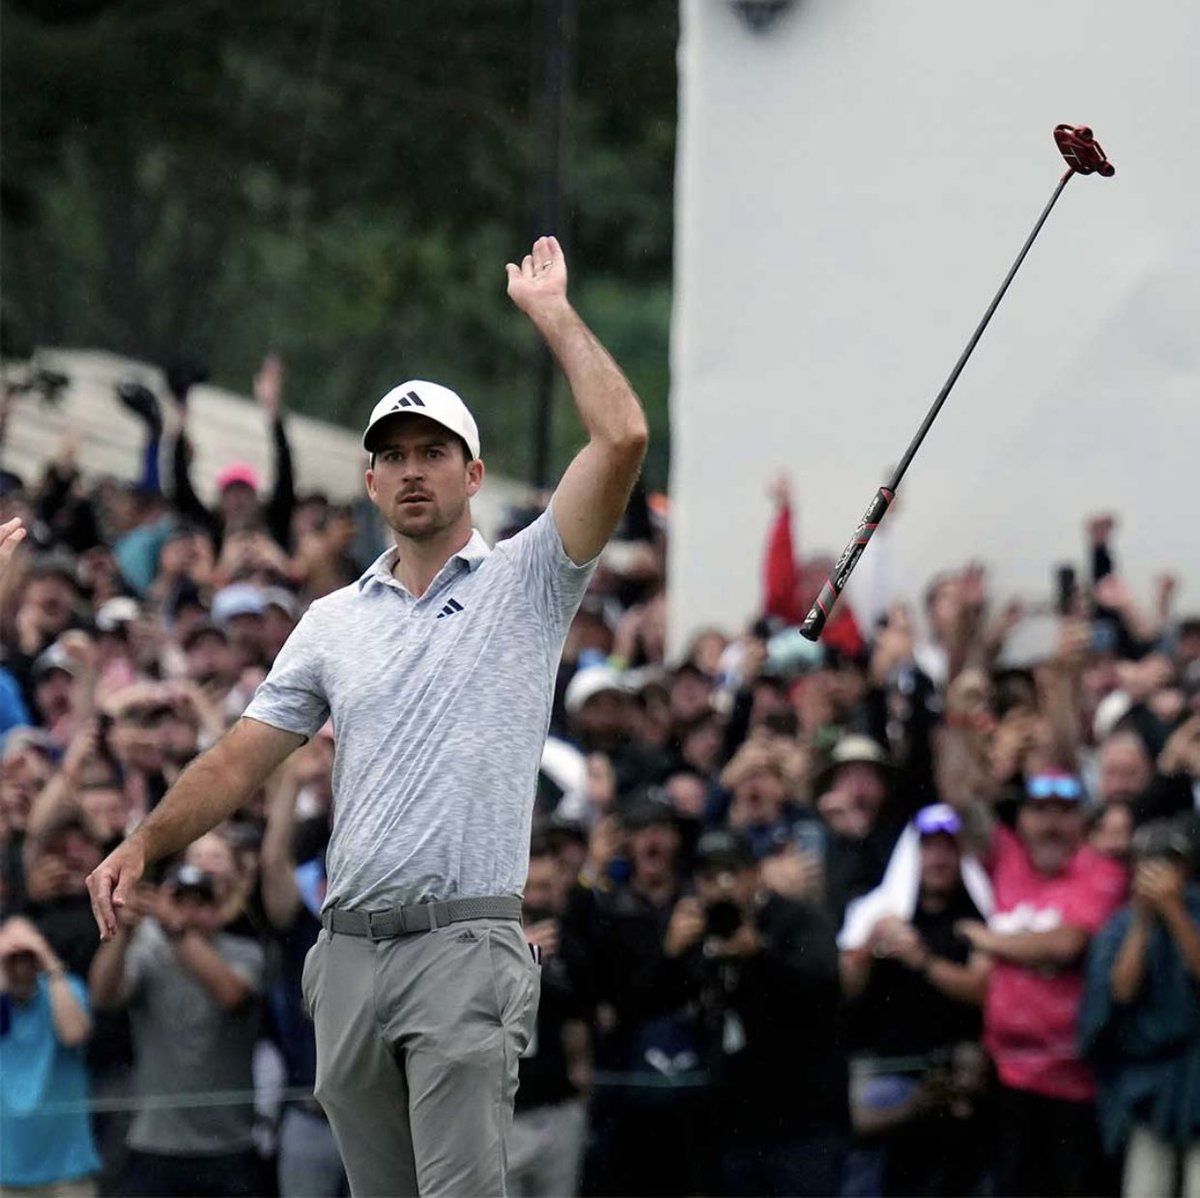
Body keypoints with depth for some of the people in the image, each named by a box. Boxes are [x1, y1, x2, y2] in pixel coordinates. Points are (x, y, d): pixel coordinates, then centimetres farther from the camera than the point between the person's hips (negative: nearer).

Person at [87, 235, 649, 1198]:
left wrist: (551, 313, 0)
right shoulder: (333, 622, 17)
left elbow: (621, 439, -8)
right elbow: (242, 759, 15)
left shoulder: (524, 583, 4)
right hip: (350, 948, 5)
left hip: (466, 946, -5)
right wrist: (144, 845, 2)